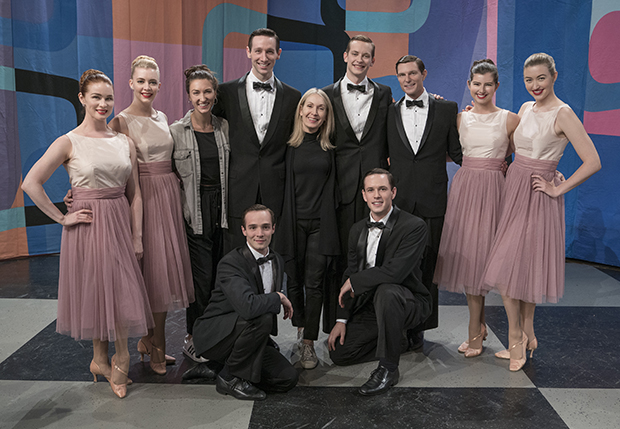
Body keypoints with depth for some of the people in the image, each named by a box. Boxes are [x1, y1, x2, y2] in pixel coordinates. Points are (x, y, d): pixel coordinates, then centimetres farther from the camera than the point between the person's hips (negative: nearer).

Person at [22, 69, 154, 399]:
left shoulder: (125, 142, 7)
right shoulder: (69, 143, -5)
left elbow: (134, 192, 8)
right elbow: (31, 183, -9)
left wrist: (137, 236, 3)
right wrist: (62, 218, -8)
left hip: (119, 223, 4)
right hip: (87, 226, -4)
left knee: (122, 290, 4)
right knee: (95, 289, 4)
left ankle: (107, 360, 23)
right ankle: (102, 359, 24)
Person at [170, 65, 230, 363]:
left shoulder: (225, 128, 8)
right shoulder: (176, 131, -3)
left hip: (222, 209, 4)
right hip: (194, 212, -4)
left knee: (219, 275, 8)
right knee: (202, 276, -5)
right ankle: (193, 339, 13)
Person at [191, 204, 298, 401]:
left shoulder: (277, 261, 3)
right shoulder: (231, 263, -23)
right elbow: (248, 306, -39)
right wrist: (279, 297, -22)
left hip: (248, 333, 7)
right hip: (214, 336, -7)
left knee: (288, 377, -6)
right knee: (262, 318, -33)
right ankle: (230, 377, -13)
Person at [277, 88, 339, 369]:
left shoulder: (330, 146, 6)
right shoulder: (289, 145, 1)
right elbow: (283, 185, 3)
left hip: (320, 222, 0)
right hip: (294, 220, 0)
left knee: (314, 283, 0)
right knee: (294, 281, 8)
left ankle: (309, 343, 10)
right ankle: (300, 329, 31)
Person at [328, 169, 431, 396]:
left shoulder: (414, 226, -17)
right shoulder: (358, 230, 5)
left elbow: (395, 271, -29)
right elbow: (350, 274, 8)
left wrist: (355, 282, -16)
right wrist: (342, 319, 1)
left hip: (408, 303, -6)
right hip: (369, 305, 6)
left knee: (385, 291, -39)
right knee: (338, 353, -5)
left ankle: (388, 368, -22)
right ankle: (396, 341, 19)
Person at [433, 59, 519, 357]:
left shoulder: (510, 119, 2)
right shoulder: (459, 118, 9)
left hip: (492, 188, -3)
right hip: (464, 185, 3)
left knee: (480, 254, -4)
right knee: (465, 253, 3)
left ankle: (474, 333, 8)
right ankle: (479, 324, 21)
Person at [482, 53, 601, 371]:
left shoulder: (562, 114, -13)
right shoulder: (526, 109, 9)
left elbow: (592, 162, -18)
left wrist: (558, 189, -13)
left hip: (538, 197, -7)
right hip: (513, 189, 7)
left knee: (523, 263, -3)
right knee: (508, 264, 6)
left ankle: (518, 337, 15)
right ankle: (523, 335, 21)